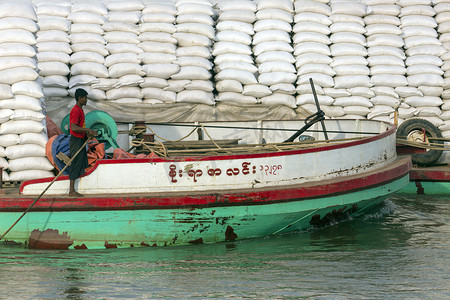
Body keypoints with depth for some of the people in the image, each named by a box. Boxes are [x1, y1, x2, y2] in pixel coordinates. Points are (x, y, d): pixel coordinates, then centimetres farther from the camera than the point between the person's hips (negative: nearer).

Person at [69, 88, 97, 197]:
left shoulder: (80, 110, 16)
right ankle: (72, 191, -3)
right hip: (76, 140, -10)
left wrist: (87, 133, 10)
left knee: (82, 164, 12)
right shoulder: (76, 110, -17)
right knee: (75, 165, -7)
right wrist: (88, 130, -23)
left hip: (81, 140, 10)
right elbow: (74, 127, -27)